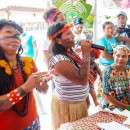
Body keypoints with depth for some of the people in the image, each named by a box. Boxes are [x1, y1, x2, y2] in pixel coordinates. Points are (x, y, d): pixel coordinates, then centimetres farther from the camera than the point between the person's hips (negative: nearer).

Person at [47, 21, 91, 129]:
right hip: (68, 106, -8)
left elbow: (83, 72, 9)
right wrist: (86, 54, -29)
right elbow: (82, 79, -32)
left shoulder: (69, 51, -1)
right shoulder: (59, 60, -29)